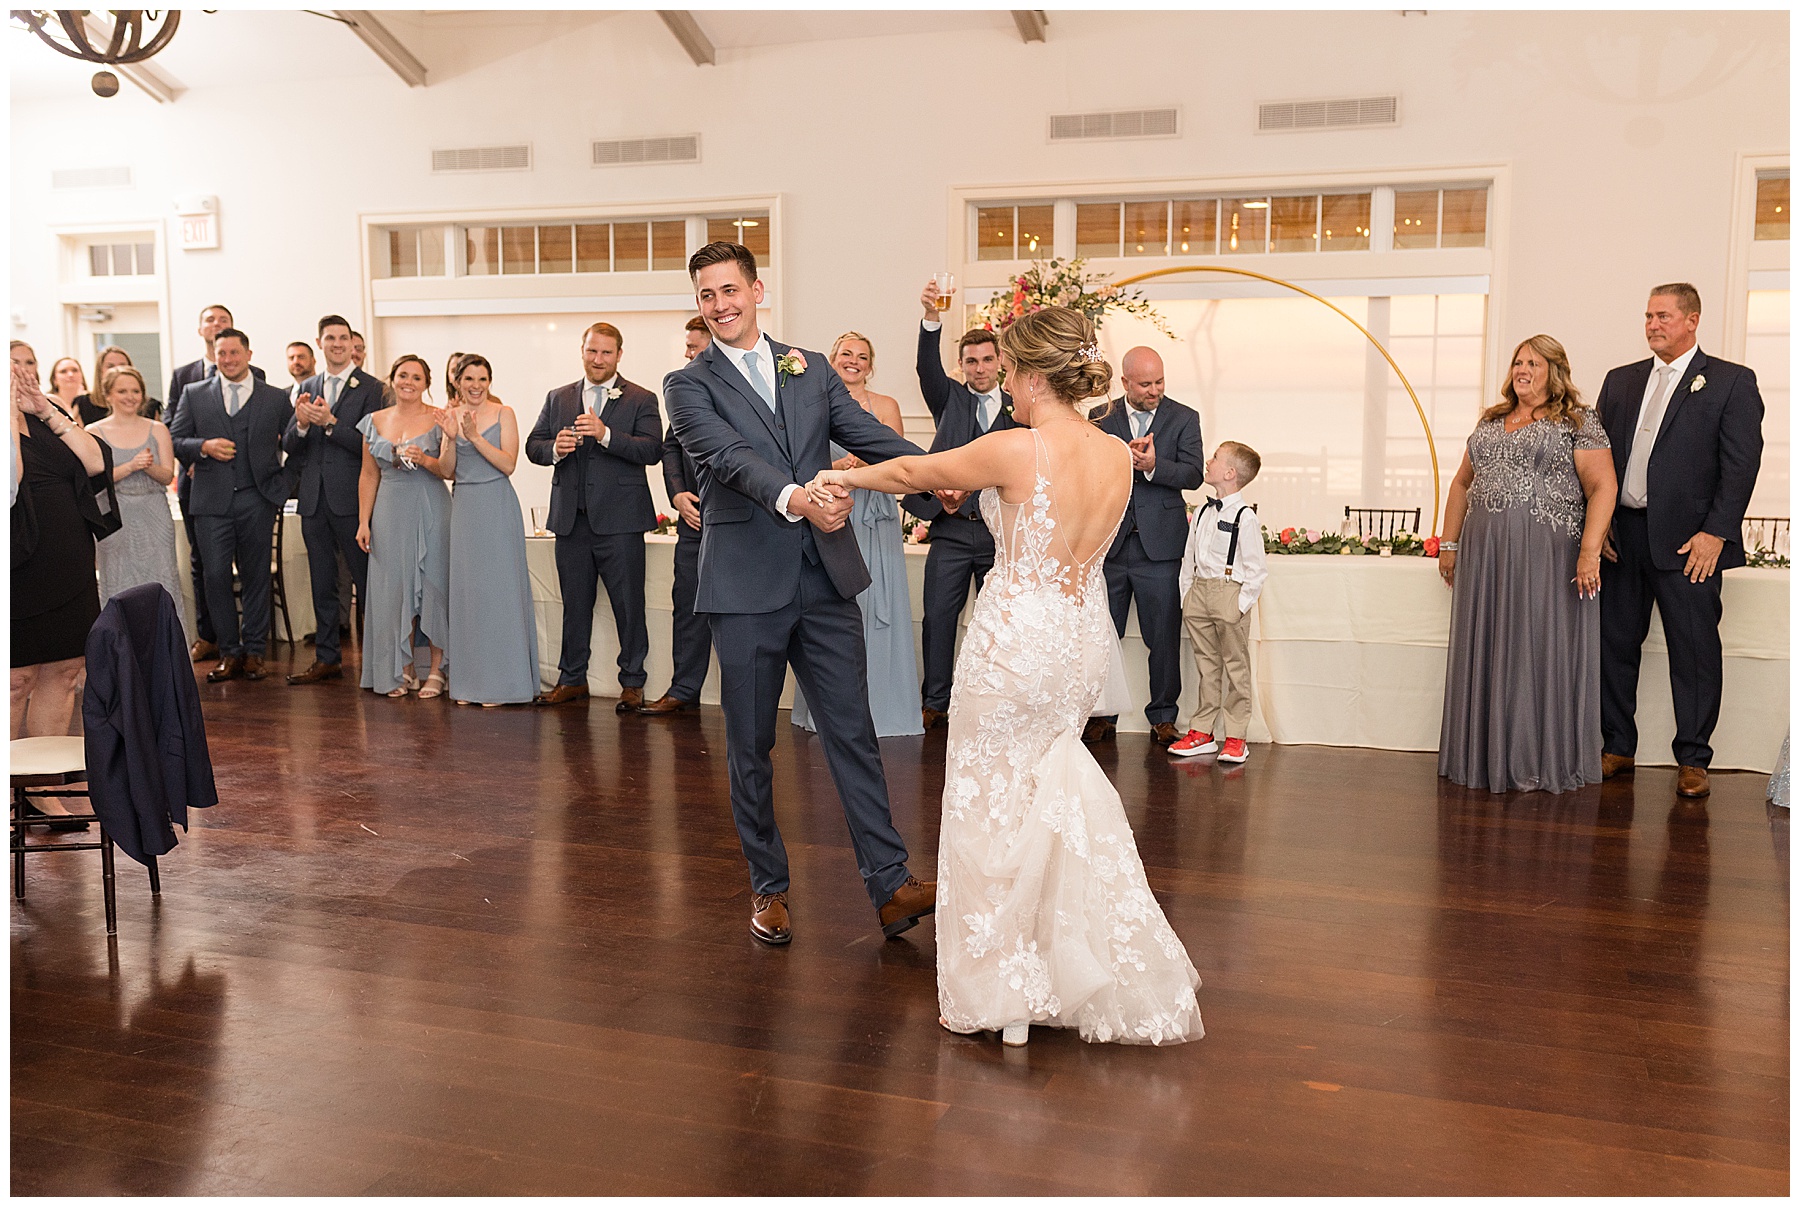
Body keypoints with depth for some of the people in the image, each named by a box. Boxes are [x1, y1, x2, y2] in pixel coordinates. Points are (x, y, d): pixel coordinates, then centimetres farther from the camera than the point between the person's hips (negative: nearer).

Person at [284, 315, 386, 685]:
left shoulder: (371, 388, -4)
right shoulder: (307, 388, 13)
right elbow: (289, 446, 8)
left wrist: (329, 423, -21)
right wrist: (301, 424, -11)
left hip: (352, 498, -6)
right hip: (314, 499, 6)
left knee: (366, 580, 0)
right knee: (322, 583, 12)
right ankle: (327, 658, 20)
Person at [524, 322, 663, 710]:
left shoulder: (641, 400, 1)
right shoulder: (558, 398, 14)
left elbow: (652, 450, -13)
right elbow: (533, 445, 11)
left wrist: (606, 434, -25)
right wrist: (554, 448, -11)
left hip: (619, 519, -4)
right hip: (571, 519, 4)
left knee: (629, 605, 1)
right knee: (575, 602, 13)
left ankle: (632, 682, 12)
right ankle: (573, 678, 24)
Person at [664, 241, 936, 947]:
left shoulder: (810, 369, 12)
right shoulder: (689, 385, 0)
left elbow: (869, 437, 3)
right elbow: (730, 457, -18)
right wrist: (793, 498, -36)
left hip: (825, 579, 3)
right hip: (746, 586, -2)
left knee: (852, 732, 3)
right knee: (750, 746, 9)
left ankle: (891, 887, 8)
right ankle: (768, 886, 25)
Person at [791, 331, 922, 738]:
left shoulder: (886, 407, 8)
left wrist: (860, 464, -17)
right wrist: (836, 468, -14)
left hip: (875, 521, 0)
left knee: (876, 606, -3)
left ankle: (879, 708, 4)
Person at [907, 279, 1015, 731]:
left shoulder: (1017, 409, 8)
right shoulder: (950, 398, 7)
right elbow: (928, 367, -12)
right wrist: (931, 317, -30)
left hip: (998, 530, 0)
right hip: (951, 529, 0)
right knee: (938, 616, 1)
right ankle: (935, 702, 13)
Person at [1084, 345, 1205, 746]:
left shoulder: (1184, 418, 4)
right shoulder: (1101, 419, 8)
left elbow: (1193, 474, -6)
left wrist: (1153, 465, -22)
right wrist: (1122, 457, -17)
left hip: (1159, 545, -1)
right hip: (1109, 543, 2)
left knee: (1164, 637, 3)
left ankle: (1163, 717, 16)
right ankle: (1102, 716, 20)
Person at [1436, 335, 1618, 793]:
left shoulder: (1577, 423, 0)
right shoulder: (1490, 423, 17)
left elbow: (1602, 486, -8)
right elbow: (1462, 484, 22)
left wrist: (1590, 551, -18)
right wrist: (1449, 544, 16)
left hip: (1546, 558, -5)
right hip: (1483, 557, 6)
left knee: (1542, 652, 0)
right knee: (1486, 654, 8)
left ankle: (1540, 762, 9)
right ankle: (1488, 755, 18)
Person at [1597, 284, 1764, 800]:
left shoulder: (1732, 381, 1)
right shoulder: (1620, 381, 14)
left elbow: (1742, 463, -5)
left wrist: (1716, 533, -13)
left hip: (1688, 542, -4)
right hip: (1621, 536, 4)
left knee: (1695, 651, 2)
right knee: (1614, 643, 8)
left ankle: (1693, 761, 12)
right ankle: (1617, 748, 21)